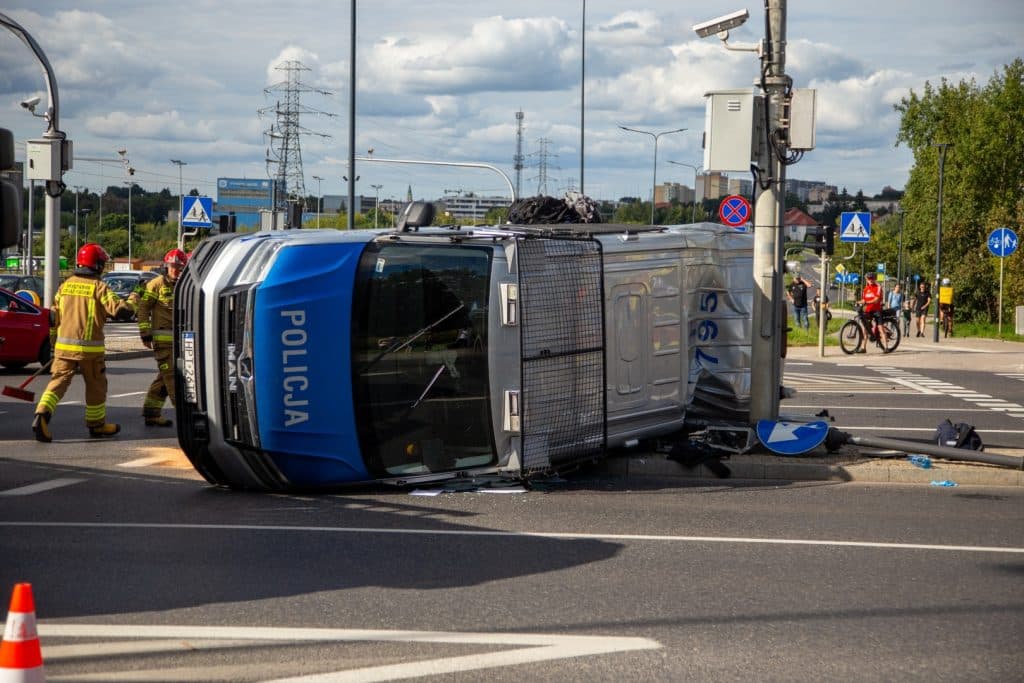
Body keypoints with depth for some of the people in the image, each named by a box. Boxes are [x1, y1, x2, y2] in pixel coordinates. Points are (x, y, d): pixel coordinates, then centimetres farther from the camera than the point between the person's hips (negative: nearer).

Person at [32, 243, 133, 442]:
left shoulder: (66, 285, 9)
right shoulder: (99, 287, -7)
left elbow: (53, 317, 13)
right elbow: (118, 309, -14)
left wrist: (54, 342, 23)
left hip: (64, 346, 4)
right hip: (89, 347, -4)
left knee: (58, 381, 0)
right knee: (96, 386, 12)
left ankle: (41, 415, -22)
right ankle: (96, 425, 24)